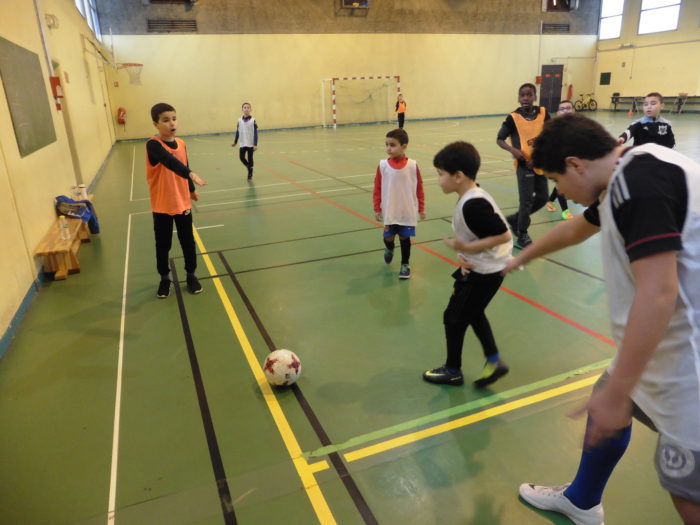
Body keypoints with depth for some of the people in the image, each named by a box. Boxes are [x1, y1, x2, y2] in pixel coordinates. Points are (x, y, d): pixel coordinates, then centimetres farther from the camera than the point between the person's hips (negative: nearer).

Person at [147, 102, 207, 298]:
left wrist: (191, 190, 26)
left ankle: (191, 274, 30)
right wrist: (191, 174, -52)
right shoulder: (153, 145, -18)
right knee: (163, 244, 10)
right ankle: (164, 278, 28)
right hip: (162, 206, -4)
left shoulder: (181, 143, 1)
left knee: (188, 242, 13)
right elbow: (171, 162, -37)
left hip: (182, 203, 4)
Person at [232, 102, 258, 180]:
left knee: (250, 159, 4)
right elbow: (237, 132, 9)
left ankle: (250, 174, 19)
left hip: (250, 144, -3)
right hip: (242, 144, 3)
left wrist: (255, 144, -13)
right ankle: (248, 166, 31)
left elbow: (255, 133, -9)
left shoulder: (253, 120, -9)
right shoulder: (240, 120, 0)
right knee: (241, 157, 2)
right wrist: (235, 142, 13)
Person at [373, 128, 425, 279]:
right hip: (389, 212, 1)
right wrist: (377, 209, -1)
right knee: (388, 237, 8)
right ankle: (389, 249, 44)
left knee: (405, 238, 6)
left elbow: (419, 188, 0)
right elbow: (377, 188, -1)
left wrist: (421, 208, 4)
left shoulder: (412, 165, -9)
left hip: (408, 211, -1)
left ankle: (405, 265, 25)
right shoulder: (383, 165, -8)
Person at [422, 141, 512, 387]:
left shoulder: (473, 205, -28)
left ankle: (452, 371, 25)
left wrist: (468, 248, -25)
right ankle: (494, 361, 33)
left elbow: (503, 235, -27)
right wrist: (464, 256, -6)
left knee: (454, 318, 5)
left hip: (484, 272, -10)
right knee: (472, 313, 25)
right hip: (479, 267, 10)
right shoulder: (470, 198, 3)